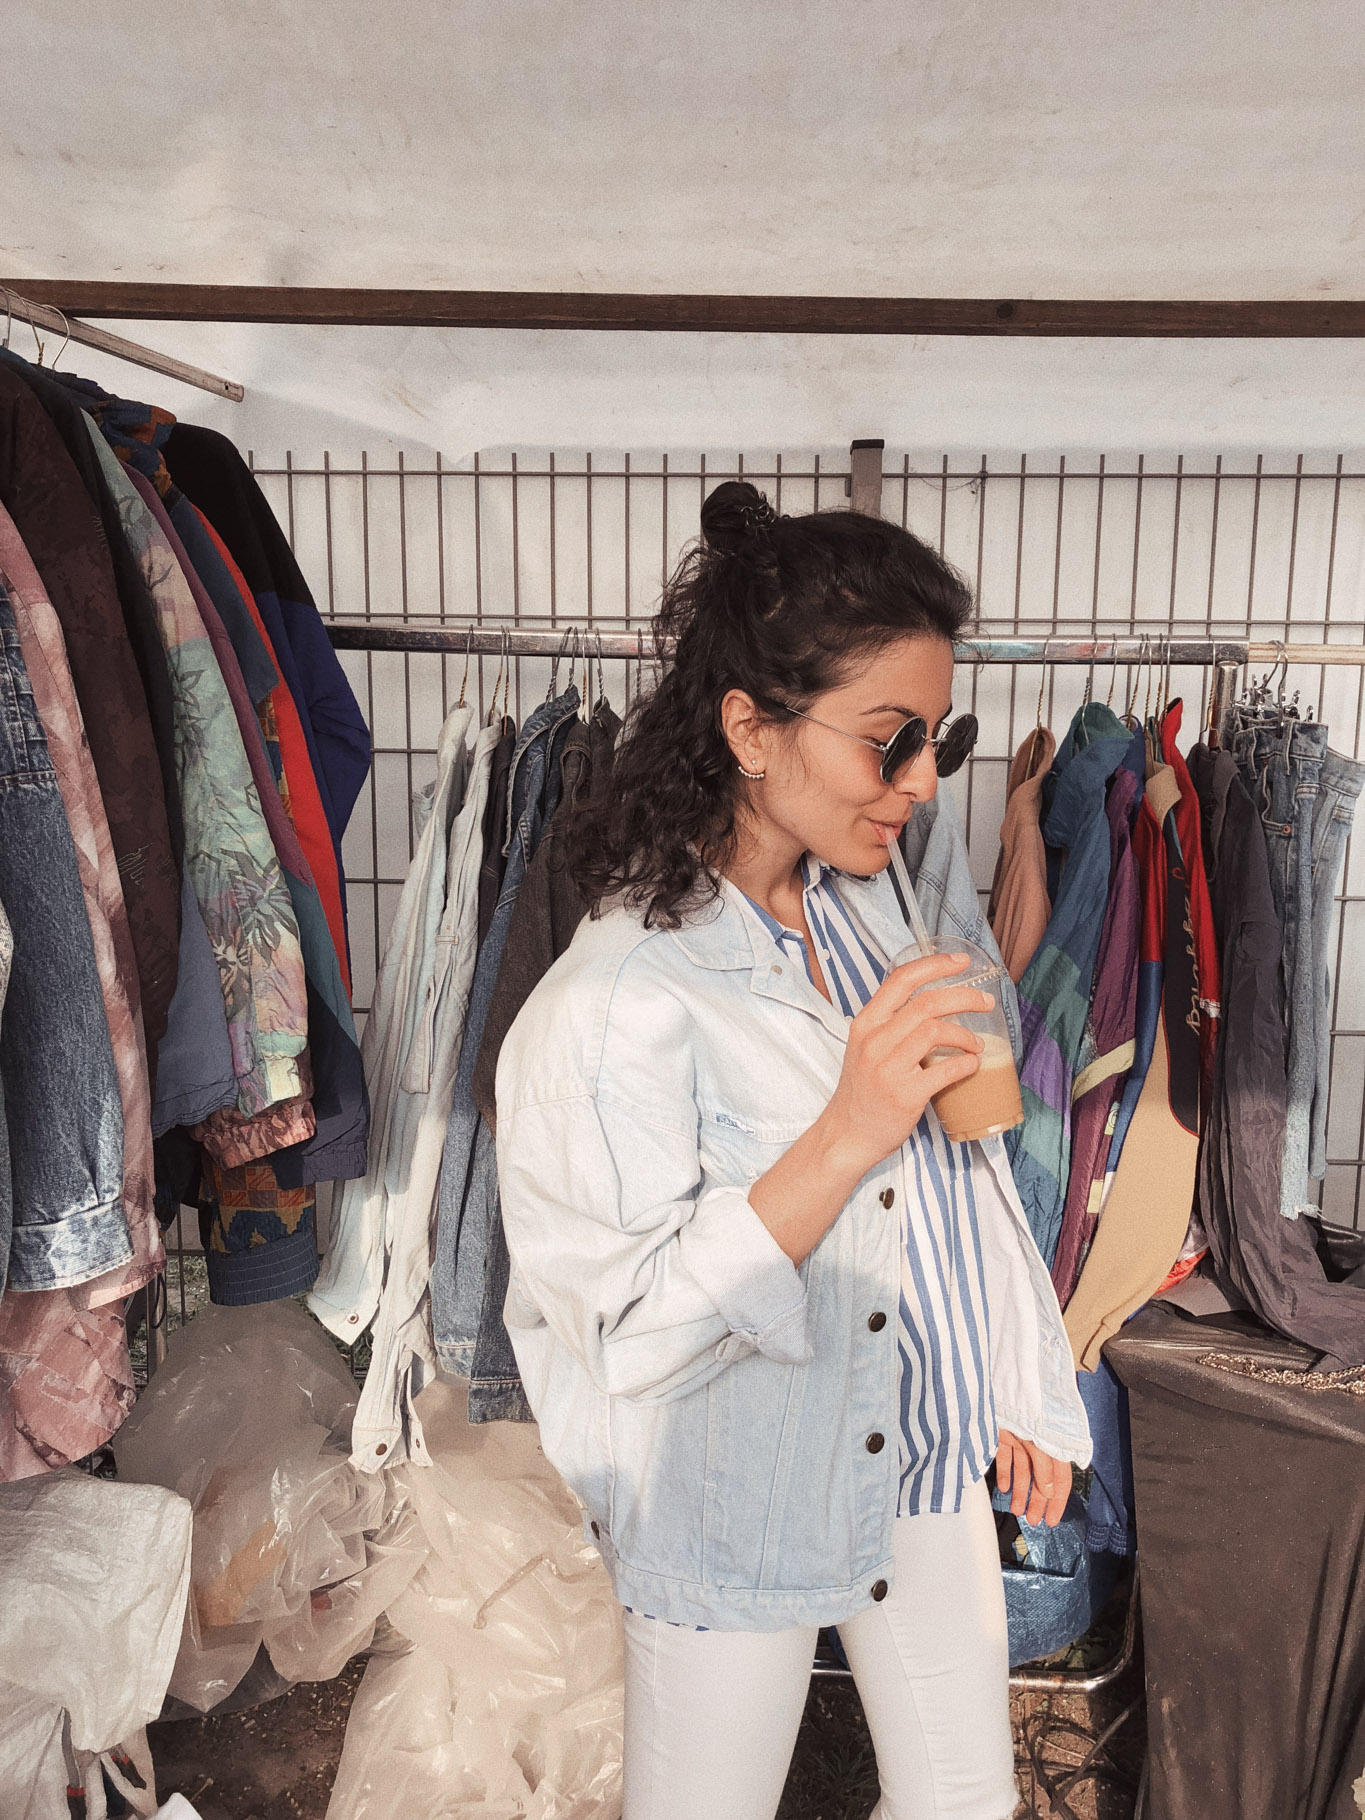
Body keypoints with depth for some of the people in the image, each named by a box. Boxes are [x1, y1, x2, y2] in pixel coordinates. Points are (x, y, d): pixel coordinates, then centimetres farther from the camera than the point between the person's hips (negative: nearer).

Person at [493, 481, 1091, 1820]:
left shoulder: (876, 904, -4)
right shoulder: (613, 1004, -27)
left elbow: (964, 1171, 5)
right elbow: (627, 1334, -28)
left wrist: (1023, 1386, 13)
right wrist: (843, 1137, -36)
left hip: (926, 1458, 7)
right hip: (737, 1513, -6)